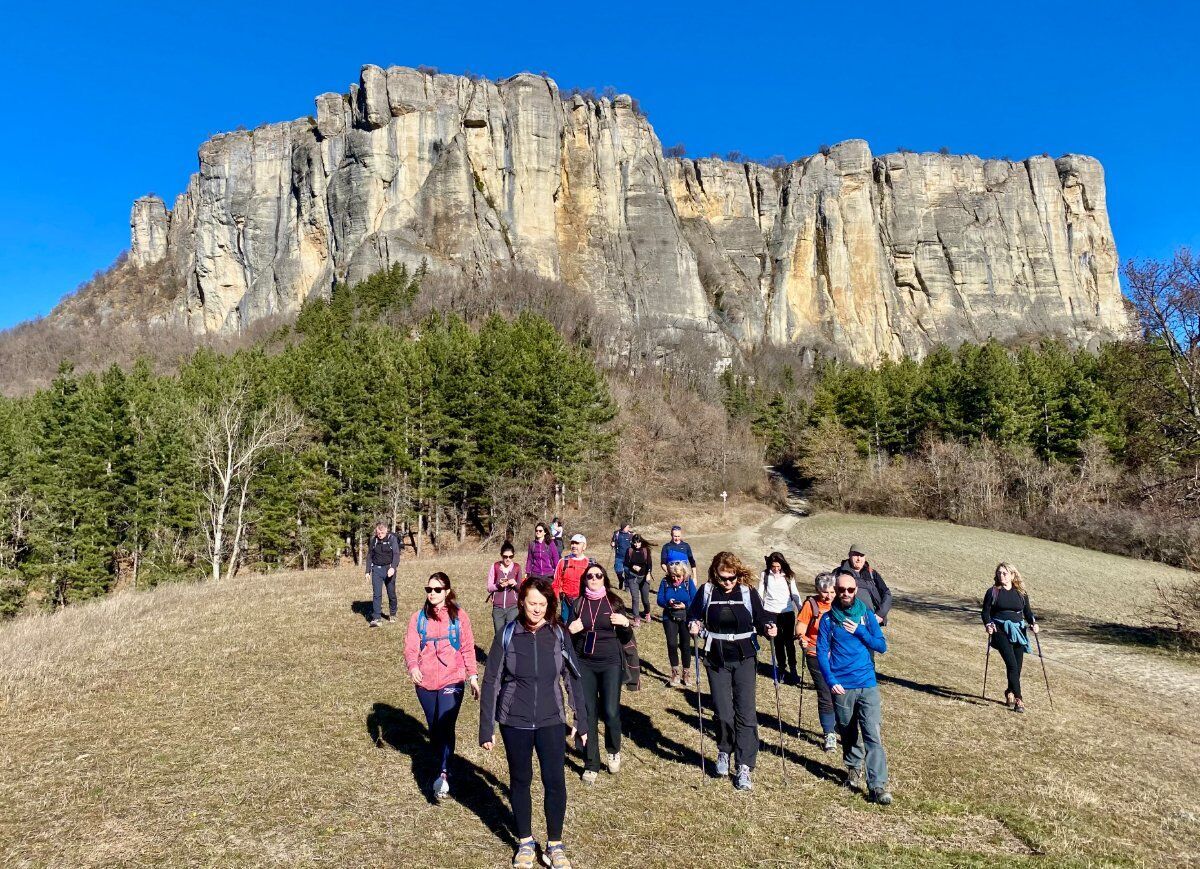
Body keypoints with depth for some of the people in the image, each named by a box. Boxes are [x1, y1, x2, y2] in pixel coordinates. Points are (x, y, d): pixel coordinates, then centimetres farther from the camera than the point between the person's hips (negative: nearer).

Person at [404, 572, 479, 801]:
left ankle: (443, 775, -21)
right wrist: (413, 667, -25)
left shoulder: (458, 615, 0)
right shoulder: (418, 617, 4)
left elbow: (468, 648, 5)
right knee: (434, 728, 14)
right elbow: (411, 647, -5)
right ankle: (444, 765, 34)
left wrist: (473, 677, 4)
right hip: (425, 682, 3)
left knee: (445, 725, -18)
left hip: (452, 680, -3)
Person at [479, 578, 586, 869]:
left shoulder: (558, 635, -5)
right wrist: (486, 729, -4)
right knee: (520, 781, 14)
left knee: (555, 782, 3)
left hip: (551, 722, 1)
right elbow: (491, 682, -5)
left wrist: (581, 721, 4)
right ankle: (525, 843, 34)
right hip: (515, 723, 0)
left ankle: (555, 845, 24)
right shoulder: (507, 635, -9)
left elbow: (572, 678, 2)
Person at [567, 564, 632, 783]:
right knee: (588, 714, 3)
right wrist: (570, 630, -10)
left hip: (610, 664, -1)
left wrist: (626, 624, -13)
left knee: (611, 712, -7)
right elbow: (569, 639, 11)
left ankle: (614, 751, 22)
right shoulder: (577, 604, 5)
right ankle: (591, 765, 17)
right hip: (584, 664, 2)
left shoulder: (615, 602, 1)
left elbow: (625, 640, 7)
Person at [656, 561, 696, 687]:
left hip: (685, 618, 0)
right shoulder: (665, 582, -6)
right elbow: (660, 600, -4)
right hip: (669, 618, 1)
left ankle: (686, 673, 25)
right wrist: (668, 603, -24)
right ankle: (675, 673, 11)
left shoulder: (689, 582, -9)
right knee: (672, 644, -9)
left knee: (685, 645, 6)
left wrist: (685, 606, -26)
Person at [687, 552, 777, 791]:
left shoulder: (748, 593, -4)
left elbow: (760, 618, 3)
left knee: (746, 713, -4)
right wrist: (693, 625, -14)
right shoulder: (706, 592, -3)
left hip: (744, 659, 0)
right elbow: (693, 615, 7)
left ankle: (744, 768, 5)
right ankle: (724, 752, 30)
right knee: (723, 714, 1)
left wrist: (768, 628, -18)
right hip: (716, 661, 1)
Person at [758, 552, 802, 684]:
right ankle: (781, 667, 17)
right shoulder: (765, 575, -1)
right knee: (778, 641, 6)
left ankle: (793, 669, 5)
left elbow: (795, 594, 6)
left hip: (787, 612, 0)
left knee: (789, 641, -2)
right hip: (771, 612, 0)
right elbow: (760, 593, 5)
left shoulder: (788, 575, 0)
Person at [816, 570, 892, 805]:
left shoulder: (866, 614, 2)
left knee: (873, 735, -8)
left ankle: (878, 786, -5)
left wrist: (859, 632, -11)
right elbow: (821, 653, -3)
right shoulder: (828, 619, -2)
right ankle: (853, 768, 37)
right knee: (849, 733, 15)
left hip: (868, 684, 0)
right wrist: (831, 682, -13)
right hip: (841, 687, 0)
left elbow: (882, 646, 3)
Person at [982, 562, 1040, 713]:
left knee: (1018, 666, 3)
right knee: (1012, 664, -16)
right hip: (1001, 632, -3)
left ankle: (1010, 693, 26)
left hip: (1018, 632, 4)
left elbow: (1027, 611, 15)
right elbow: (985, 612, 2)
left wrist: (1033, 623, -4)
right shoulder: (992, 592, 3)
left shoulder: (1021, 593, 11)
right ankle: (1018, 700, -15)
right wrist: (988, 624, -17)